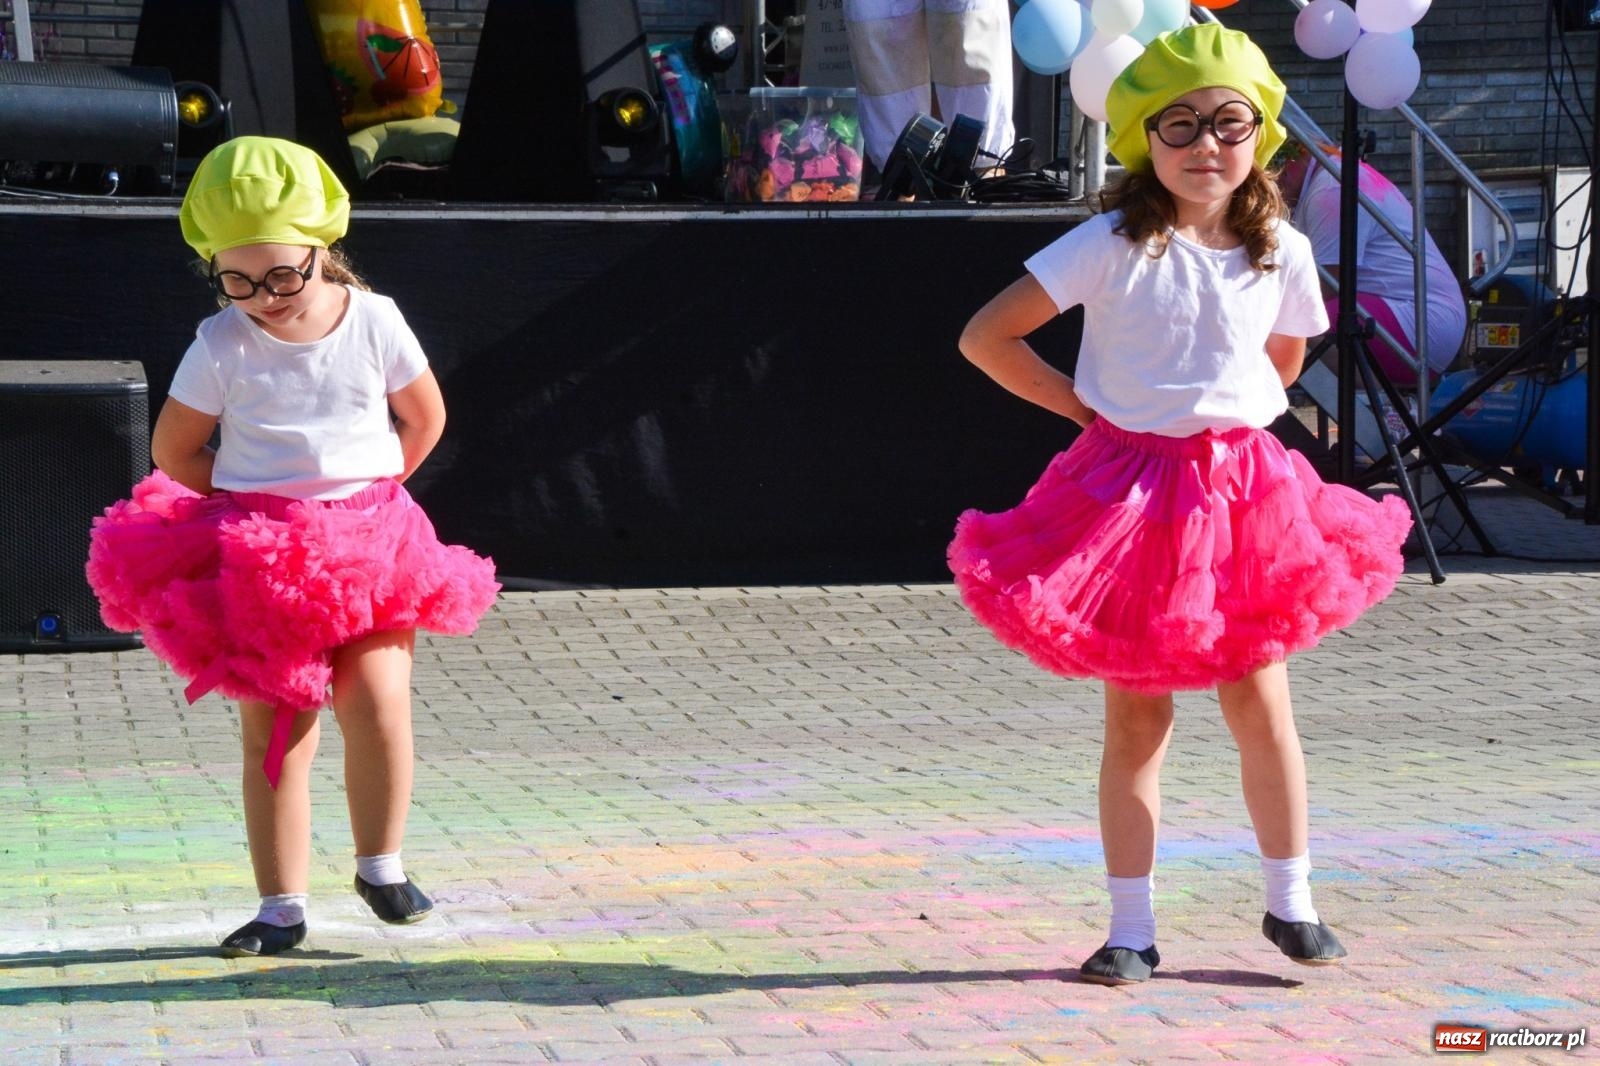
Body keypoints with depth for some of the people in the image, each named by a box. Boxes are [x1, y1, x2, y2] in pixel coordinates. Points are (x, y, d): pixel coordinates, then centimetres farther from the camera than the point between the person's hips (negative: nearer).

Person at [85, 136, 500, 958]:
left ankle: (380, 865, 8)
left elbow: (425, 418, 12)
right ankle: (282, 906, 5)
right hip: (258, 553, 0)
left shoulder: (373, 320, -2)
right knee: (273, 731, -2)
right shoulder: (221, 345, -5)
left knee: (379, 705, -14)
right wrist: (254, 502, 2)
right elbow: (173, 451, 4)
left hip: (369, 541, 1)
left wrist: (366, 491, 9)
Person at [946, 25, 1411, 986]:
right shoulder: (1113, 247, -10)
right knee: (1137, 718, 2)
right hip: (1133, 492, -2)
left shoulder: (1281, 253, 1)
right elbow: (986, 338, -9)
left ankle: (1292, 903, 20)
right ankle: (1131, 929, 9)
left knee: (1261, 704, 5)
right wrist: (1089, 410, -5)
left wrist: (1222, 419, 10)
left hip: (1243, 491, 3)